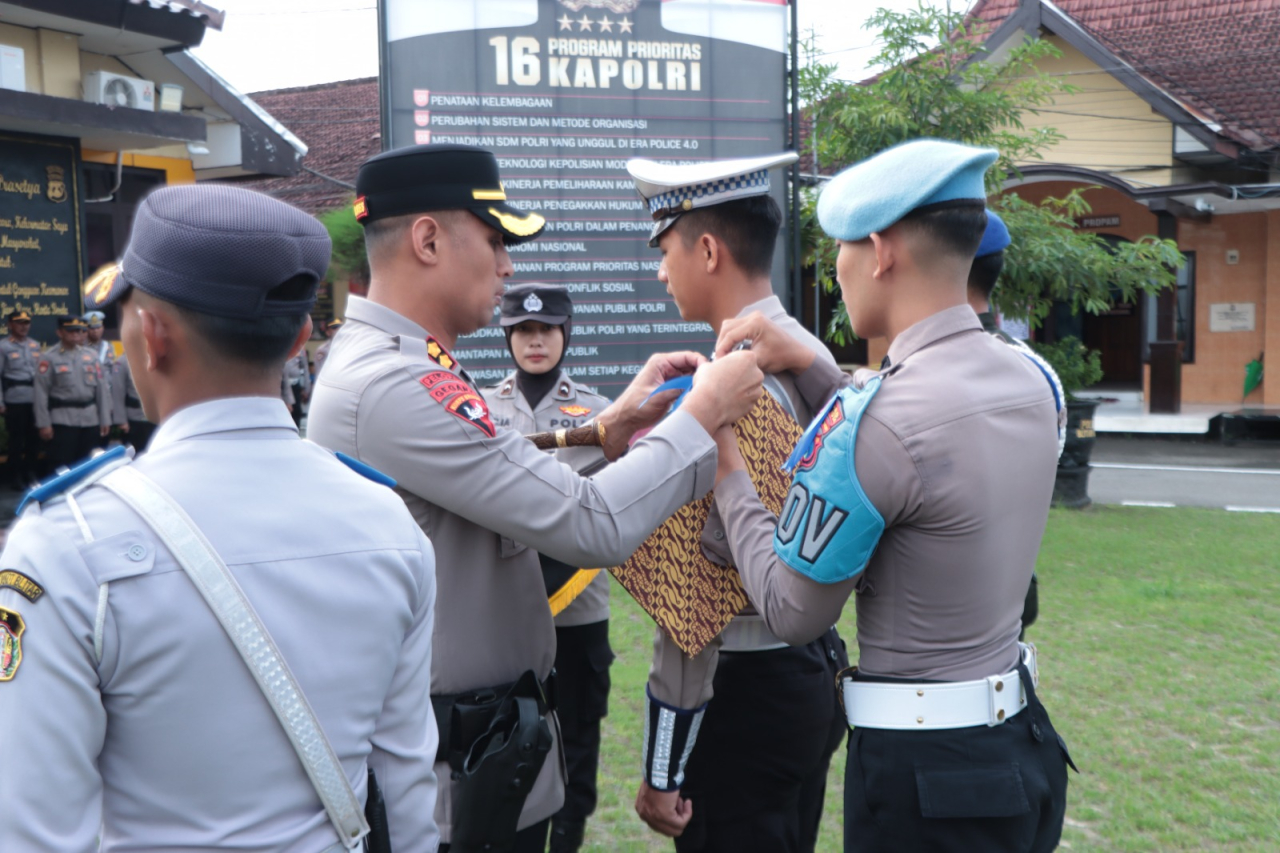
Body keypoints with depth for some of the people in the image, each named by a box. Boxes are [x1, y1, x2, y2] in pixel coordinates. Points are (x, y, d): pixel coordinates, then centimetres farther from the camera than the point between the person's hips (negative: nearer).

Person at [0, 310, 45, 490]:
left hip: (35, 399, 5)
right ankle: (15, 478, 11)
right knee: (16, 440, 1)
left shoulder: (35, 345, 13)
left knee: (34, 439, 9)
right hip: (15, 400, -5)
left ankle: (30, 473, 23)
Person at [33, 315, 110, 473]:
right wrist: (44, 423, -9)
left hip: (91, 419, 4)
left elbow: (101, 388, 9)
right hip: (62, 420, -4)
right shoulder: (49, 358, -4)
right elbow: (41, 392, -6)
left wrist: (105, 419, 6)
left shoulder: (91, 355, 9)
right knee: (62, 467, -3)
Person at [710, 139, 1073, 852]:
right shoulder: (1030, 380, -2)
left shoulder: (874, 420, -26)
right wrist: (806, 364, 6)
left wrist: (723, 466, -6)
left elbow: (792, 611, -15)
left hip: (922, 773, -8)